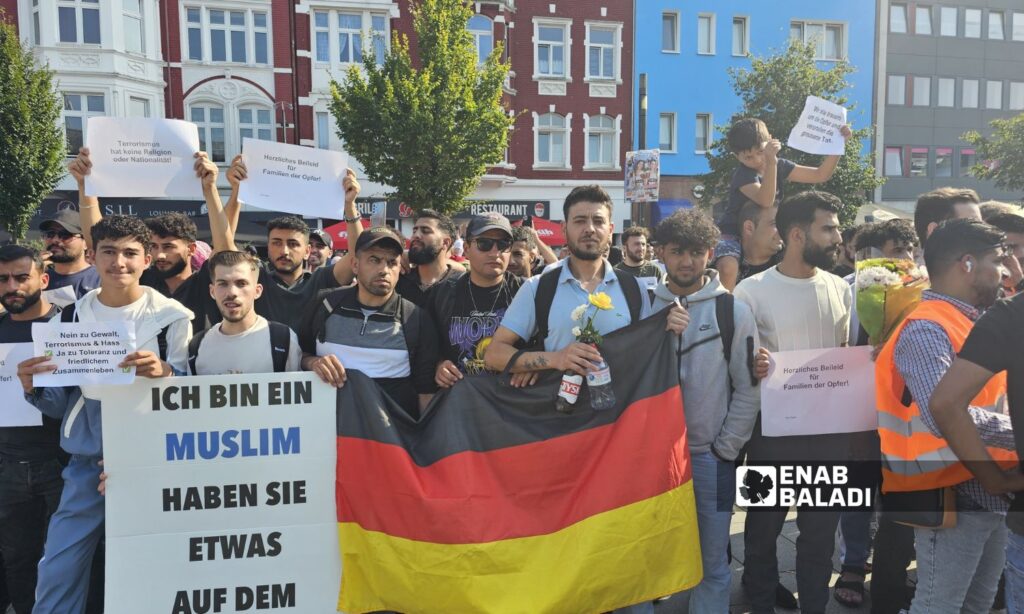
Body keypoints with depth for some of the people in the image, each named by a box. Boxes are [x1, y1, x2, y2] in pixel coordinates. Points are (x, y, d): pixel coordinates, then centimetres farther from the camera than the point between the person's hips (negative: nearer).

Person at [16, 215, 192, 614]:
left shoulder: (171, 316, -5)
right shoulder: (72, 317, 5)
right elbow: (61, 405, 10)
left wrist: (165, 372, -25)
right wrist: (32, 387, -11)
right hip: (87, 463, 3)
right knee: (56, 574, 5)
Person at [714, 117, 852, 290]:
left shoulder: (780, 166, 1)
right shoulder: (743, 175, -21)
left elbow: (820, 175, 1)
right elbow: (766, 201, -39)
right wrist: (770, 161, -48)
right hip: (734, 235, -7)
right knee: (728, 268, -36)